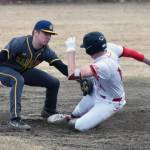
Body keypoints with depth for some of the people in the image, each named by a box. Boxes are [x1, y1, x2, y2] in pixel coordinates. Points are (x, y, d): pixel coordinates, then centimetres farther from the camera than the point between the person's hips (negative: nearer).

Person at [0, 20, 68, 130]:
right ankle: (15, 119, -39)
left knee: (54, 82, 2)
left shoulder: (46, 51, -14)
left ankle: (49, 112, 27)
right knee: (18, 80, -40)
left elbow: (62, 67, -17)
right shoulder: (19, 43, -32)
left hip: (24, 72, 7)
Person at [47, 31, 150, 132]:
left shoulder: (102, 66, -44)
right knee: (77, 114, 17)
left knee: (81, 126, -10)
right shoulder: (110, 48, -22)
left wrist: (71, 50, -38)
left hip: (109, 103, -8)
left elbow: (72, 75, -48)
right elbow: (130, 52, -6)